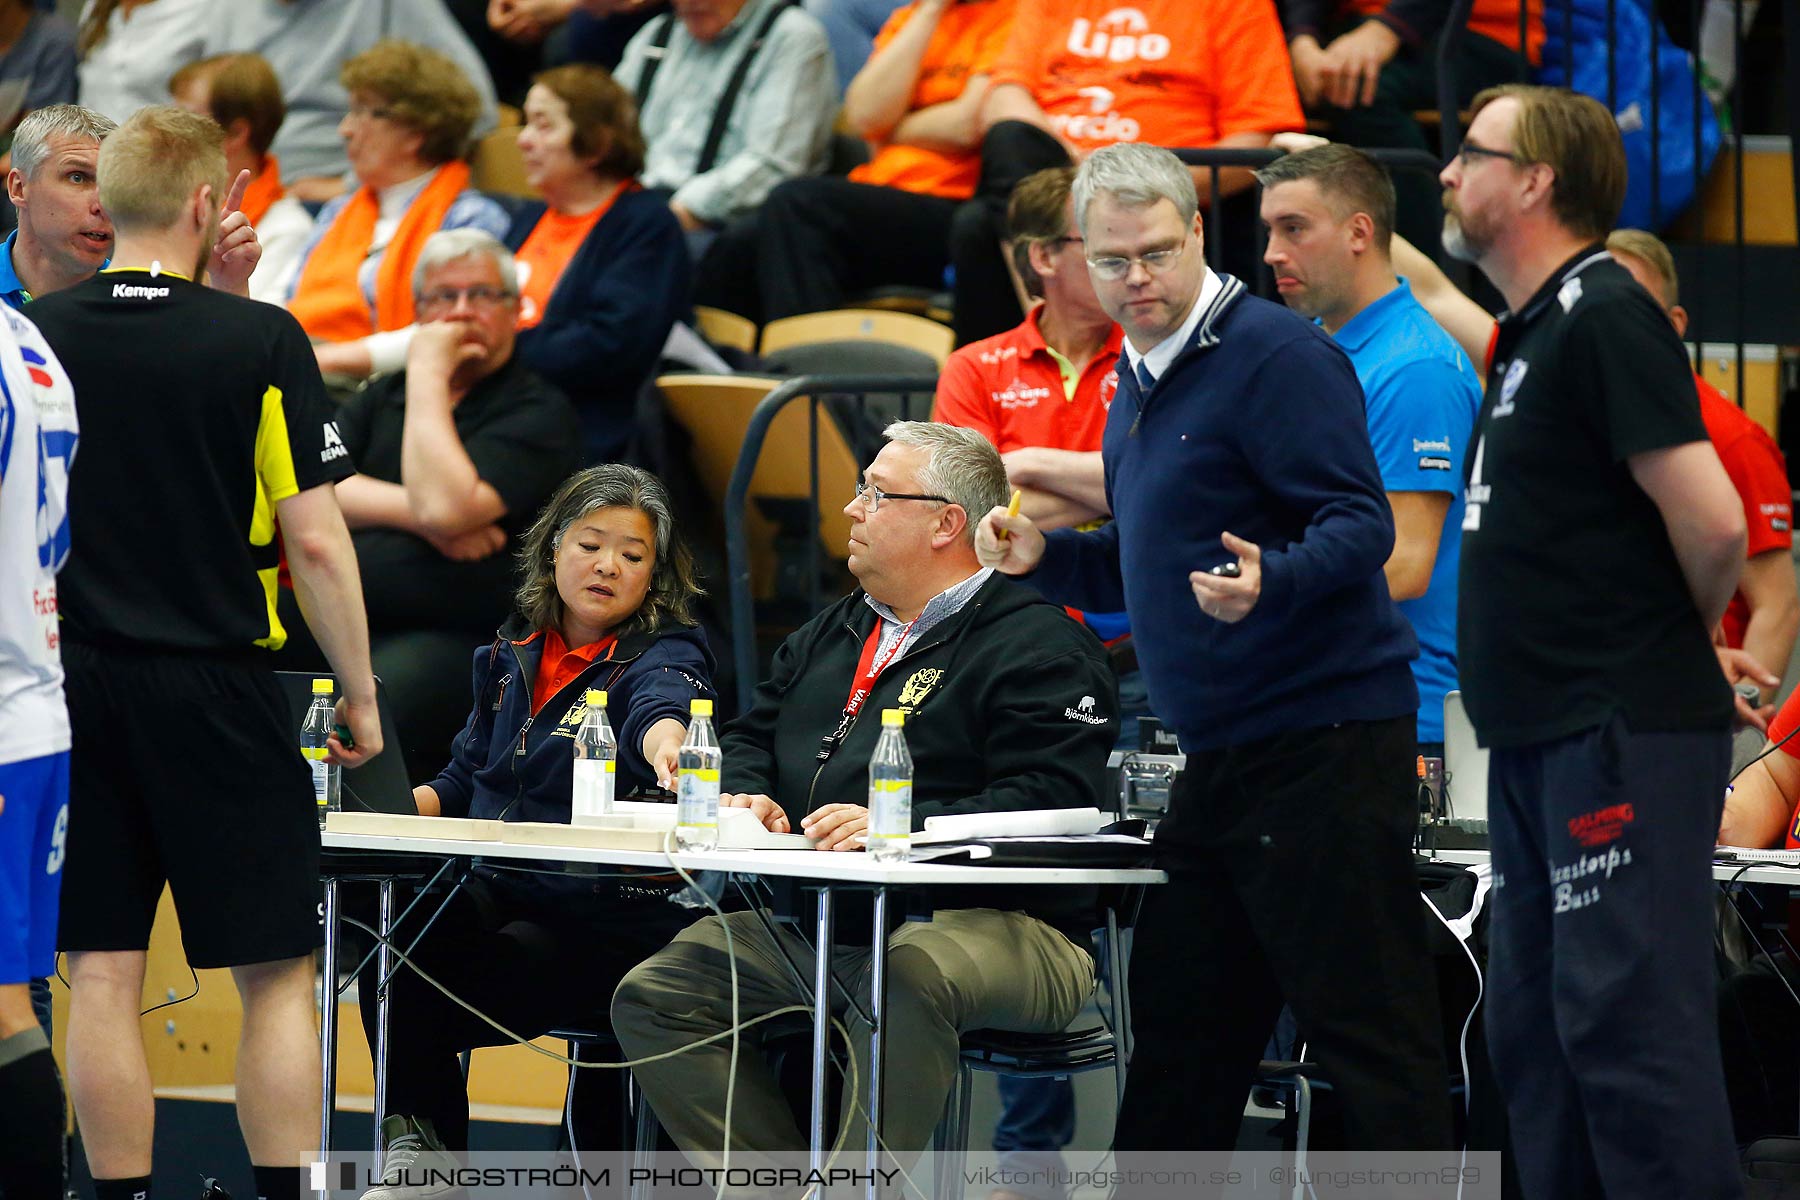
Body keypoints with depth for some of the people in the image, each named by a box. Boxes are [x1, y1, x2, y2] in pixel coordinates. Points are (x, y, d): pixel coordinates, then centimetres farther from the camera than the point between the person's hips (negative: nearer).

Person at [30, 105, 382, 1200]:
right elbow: (315, 540, -9)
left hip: (73, 688, 3)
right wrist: (361, 696, 1)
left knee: (104, 976, 5)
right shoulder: (260, 342, -8)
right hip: (218, 689, -3)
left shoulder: (34, 337, 0)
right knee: (278, 975, 4)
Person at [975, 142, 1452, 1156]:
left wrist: (1271, 579, -36)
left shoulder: (1276, 353, -11)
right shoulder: (1141, 382, 18)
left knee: (1370, 1029, -9)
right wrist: (1045, 557, 13)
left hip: (1326, 739, -10)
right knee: (1178, 1033, 13)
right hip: (1220, 758, 10)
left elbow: (1361, 525, -18)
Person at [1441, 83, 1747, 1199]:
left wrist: (1671, 645, -4)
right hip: (1543, 734, 10)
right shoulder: (1529, 332, 16)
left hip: (1621, 732, -10)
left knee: (1628, 1024, -13)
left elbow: (1712, 522, -19)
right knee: (1536, 1030, 12)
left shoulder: (1602, 315, -13)